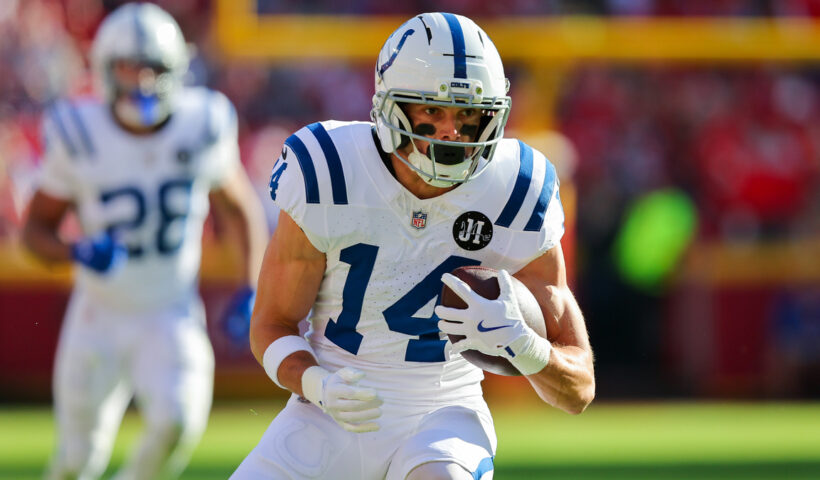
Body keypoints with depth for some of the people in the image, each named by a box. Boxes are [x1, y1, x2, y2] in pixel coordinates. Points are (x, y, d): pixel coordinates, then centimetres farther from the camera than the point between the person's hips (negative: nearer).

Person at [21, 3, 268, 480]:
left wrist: (252, 290, -2)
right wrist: (79, 252, -24)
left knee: (179, 420, -25)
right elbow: (37, 228, -3)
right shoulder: (80, 137, -13)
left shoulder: (202, 127, -10)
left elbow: (241, 209, 8)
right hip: (99, 319, 0)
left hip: (172, 318, 0)